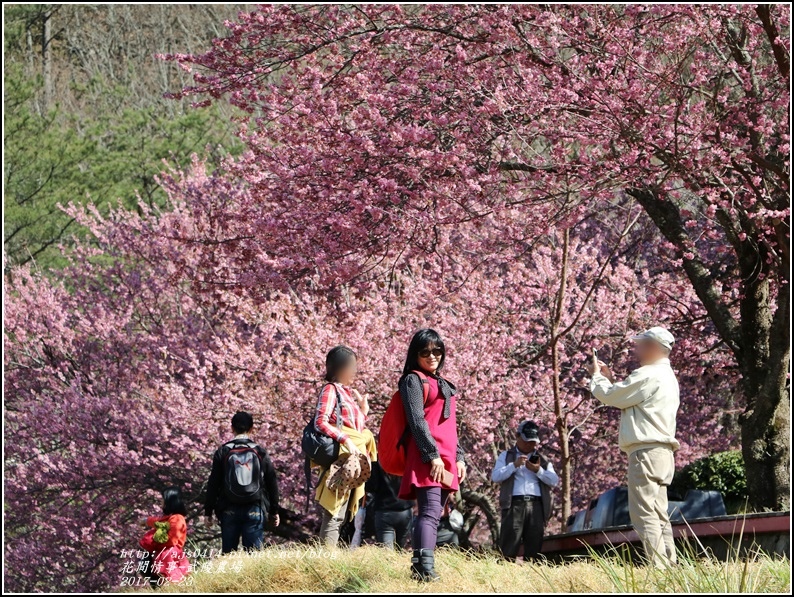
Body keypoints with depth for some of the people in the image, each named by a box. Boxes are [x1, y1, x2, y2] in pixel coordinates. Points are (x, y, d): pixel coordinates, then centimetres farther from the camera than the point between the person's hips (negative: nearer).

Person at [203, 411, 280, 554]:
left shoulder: (222, 452, 1)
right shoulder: (260, 452, 4)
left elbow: (213, 484, 1)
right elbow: (272, 483, 8)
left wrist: (208, 511, 7)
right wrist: (274, 511, 16)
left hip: (229, 511, 0)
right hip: (255, 510, 0)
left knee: (228, 553, 4)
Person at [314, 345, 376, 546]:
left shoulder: (348, 392, 22)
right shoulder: (331, 390, -2)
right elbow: (320, 423, -15)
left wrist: (363, 411, 14)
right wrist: (344, 440, -22)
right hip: (342, 458, -9)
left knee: (347, 513, 7)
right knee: (335, 514, -13)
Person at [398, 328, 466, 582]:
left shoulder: (443, 385, 24)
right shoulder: (413, 380, -1)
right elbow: (416, 420, -11)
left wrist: (459, 457, 16)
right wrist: (432, 454, -19)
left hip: (446, 459, 9)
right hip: (426, 458, -9)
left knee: (433, 514, 7)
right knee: (430, 512, -21)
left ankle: (418, 566, 9)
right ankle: (426, 569, -33)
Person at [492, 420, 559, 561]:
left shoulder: (542, 460, 24)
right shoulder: (506, 456, 18)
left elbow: (554, 481, 10)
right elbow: (495, 477, 2)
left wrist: (538, 470, -5)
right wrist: (514, 465, -8)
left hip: (537, 506, 3)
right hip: (514, 504, -3)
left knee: (534, 545, -4)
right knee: (509, 545, -13)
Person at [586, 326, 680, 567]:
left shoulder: (648, 375, -11)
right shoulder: (666, 376, 22)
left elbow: (609, 396, -6)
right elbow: (628, 399, 28)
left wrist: (597, 376, 12)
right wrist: (609, 378, 23)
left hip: (647, 452, -10)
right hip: (662, 451, 10)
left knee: (644, 514, -13)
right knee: (659, 516, 9)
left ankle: (657, 566, -20)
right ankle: (668, 564, 5)